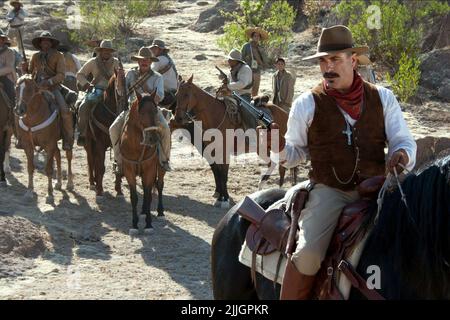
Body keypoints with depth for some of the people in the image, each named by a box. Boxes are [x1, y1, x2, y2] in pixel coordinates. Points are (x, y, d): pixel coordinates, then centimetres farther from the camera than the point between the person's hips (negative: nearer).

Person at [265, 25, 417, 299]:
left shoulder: (383, 98, 7)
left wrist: (401, 156, -17)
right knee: (308, 255, -22)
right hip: (329, 191, -2)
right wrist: (280, 148, -13)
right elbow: (297, 153, 11)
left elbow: (404, 141, 8)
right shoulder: (307, 104, 4)